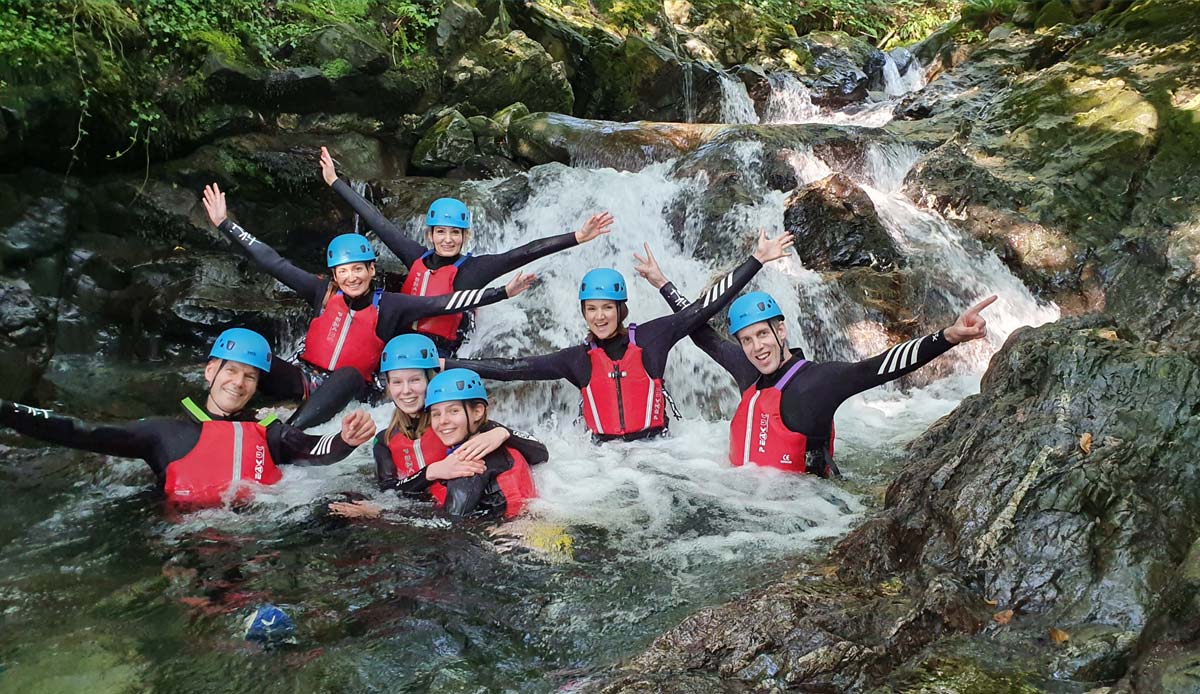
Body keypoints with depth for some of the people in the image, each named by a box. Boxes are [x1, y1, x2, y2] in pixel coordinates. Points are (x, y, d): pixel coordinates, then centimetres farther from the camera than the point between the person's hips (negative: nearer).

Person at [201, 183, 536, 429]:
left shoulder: (389, 306, -3)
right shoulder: (323, 293, 1)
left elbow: (444, 303, -10)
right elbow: (274, 263, 3)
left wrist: (503, 293, -17)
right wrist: (224, 224, 1)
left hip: (350, 387, -2)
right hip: (306, 376, 2)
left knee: (350, 375, -38)